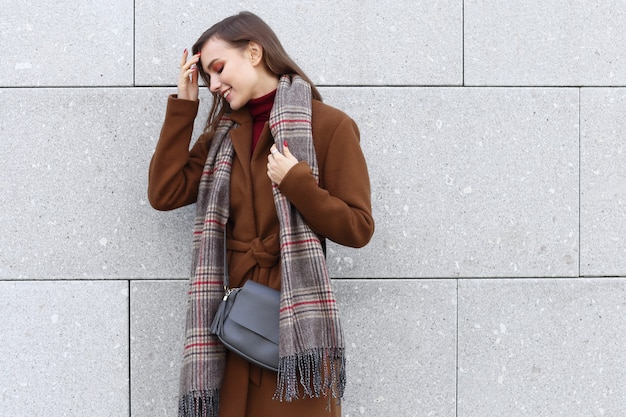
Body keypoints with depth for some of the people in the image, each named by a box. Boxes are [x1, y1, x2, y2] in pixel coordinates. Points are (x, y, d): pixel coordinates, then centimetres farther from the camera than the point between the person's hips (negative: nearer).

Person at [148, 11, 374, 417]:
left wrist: (295, 182, -17)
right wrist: (184, 105, 5)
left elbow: (358, 228, -5)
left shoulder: (330, 126, -3)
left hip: (298, 323, -4)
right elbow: (164, 194, 3)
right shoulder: (224, 134, 14)